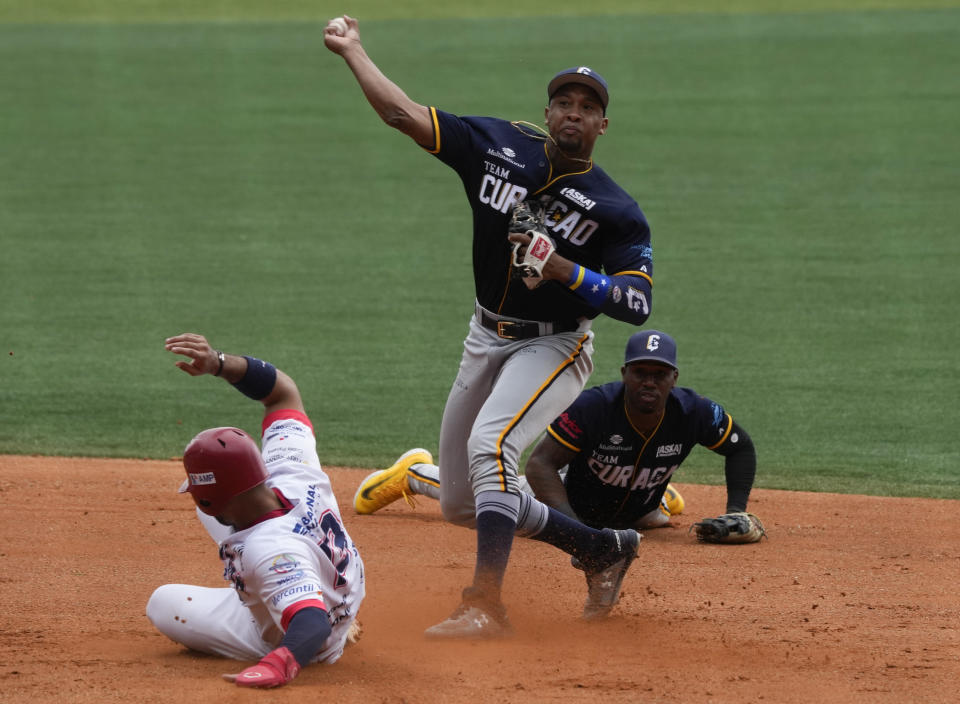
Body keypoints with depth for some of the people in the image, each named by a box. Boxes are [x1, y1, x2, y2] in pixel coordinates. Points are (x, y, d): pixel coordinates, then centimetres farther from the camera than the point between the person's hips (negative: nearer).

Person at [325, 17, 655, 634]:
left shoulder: (616, 210, -13)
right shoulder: (499, 147, -2)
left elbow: (637, 305, -20)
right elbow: (404, 115, -3)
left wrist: (561, 268, -30)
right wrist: (353, 51, -3)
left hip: (554, 348, -6)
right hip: (487, 341, 6)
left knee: (491, 444, -33)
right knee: (463, 505, 11)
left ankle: (487, 606, -37)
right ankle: (606, 547, 28)